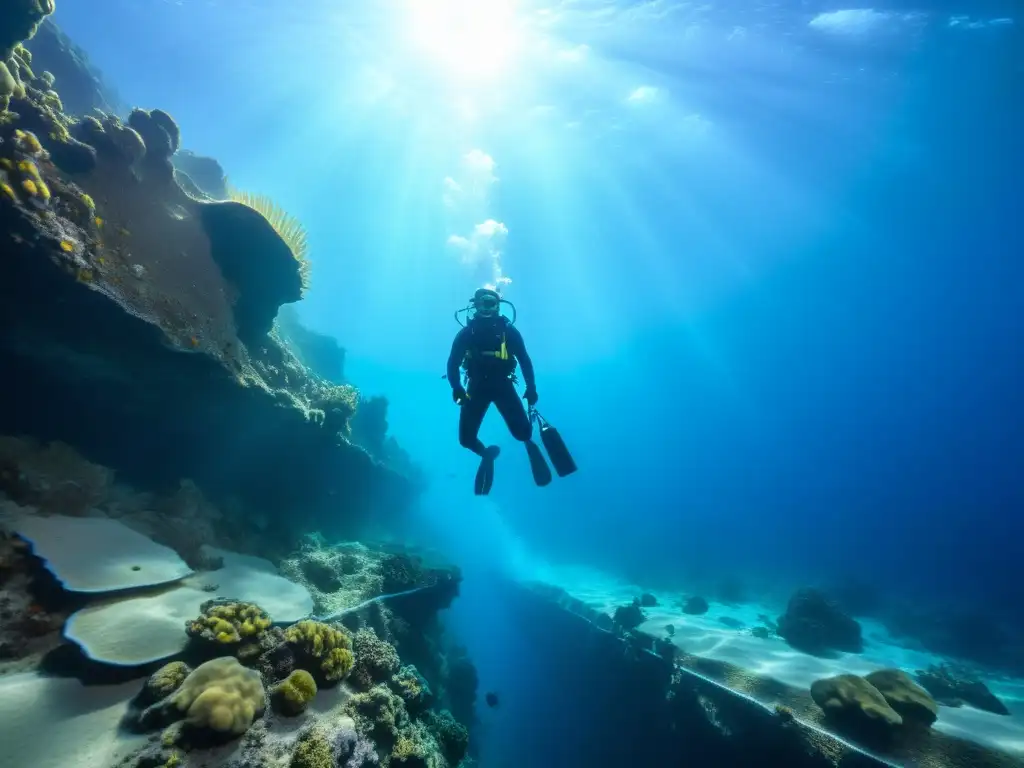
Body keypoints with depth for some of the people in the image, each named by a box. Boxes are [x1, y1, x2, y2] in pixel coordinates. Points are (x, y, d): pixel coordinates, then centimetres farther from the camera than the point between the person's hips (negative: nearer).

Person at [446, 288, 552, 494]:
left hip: (503, 385, -1)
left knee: (522, 432, -16)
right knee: (466, 438, -8)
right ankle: (486, 454, 27)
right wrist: (456, 388, -22)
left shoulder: (508, 330, -5)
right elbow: (453, 363, -4)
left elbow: (524, 359, 0)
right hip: (477, 387, 1)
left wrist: (531, 388, -10)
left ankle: (529, 444, 24)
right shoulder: (466, 333, -5)